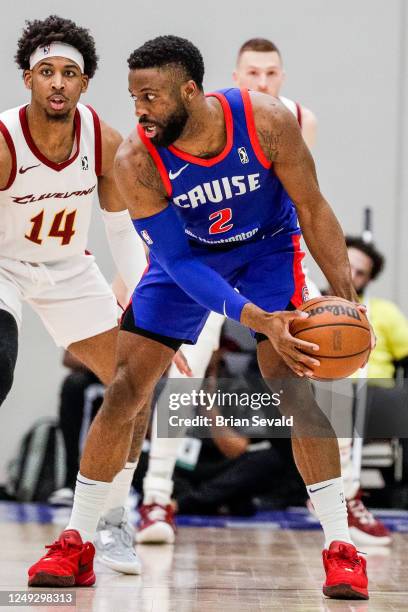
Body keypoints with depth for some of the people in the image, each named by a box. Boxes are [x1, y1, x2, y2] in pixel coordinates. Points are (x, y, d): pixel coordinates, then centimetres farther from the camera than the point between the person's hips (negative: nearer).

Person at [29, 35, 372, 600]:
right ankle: (76, 544, 7)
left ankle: (340, 548, -7)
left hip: (267, 246, -1)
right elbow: (177, 263, -26)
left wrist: (346, 299, -22)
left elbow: (312, 208, -17)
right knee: (124, 391, -5)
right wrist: (258, 320, -37)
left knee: (293, 387, -16)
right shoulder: (135, 162, -30)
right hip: (187, 254, 1)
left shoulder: (266, 121, -30)